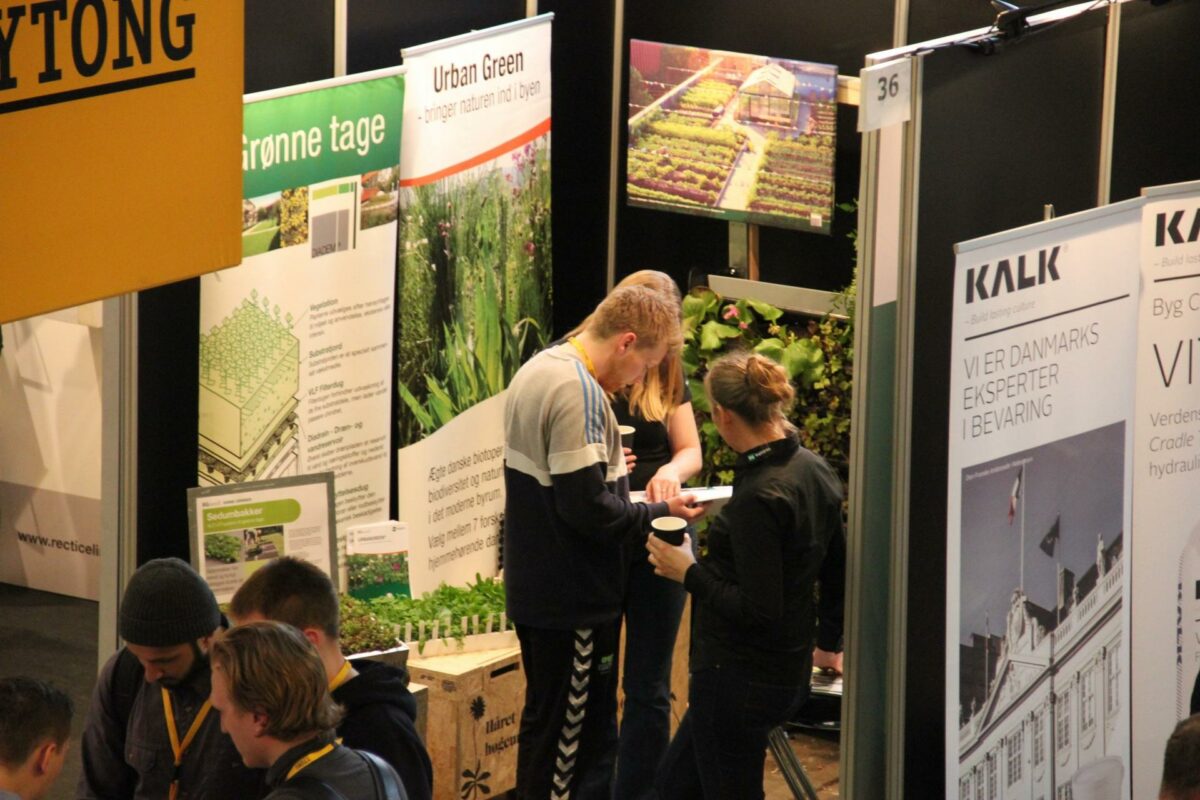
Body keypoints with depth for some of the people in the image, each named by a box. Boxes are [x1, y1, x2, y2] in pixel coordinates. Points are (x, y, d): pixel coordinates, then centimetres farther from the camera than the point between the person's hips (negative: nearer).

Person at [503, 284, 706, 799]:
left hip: (533, 588, 10)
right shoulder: (579, 393, -22)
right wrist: (660, 512, -13)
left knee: (544, 719, 18)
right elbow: (588, 510, -25)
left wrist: (607, 465, 11)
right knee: (570, 736, -2)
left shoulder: (535, 371, 10)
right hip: (574, 598, -10)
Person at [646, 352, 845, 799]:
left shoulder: (757, 497, -24)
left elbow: (757, 610, -25)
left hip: (743, 677, -10)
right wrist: (828, 643, 32)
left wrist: (689, 573, -13)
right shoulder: (814, 470, 4)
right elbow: (837, 574, 16)